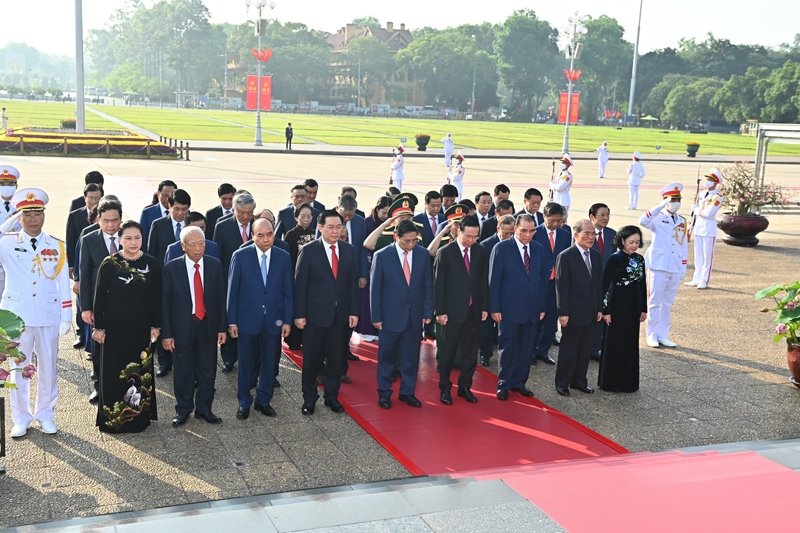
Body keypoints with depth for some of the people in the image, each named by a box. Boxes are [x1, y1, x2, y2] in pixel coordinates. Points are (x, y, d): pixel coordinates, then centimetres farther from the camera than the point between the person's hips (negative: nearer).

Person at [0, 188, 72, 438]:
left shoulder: (57, 246, 2)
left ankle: (45, 415, 24)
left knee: (48, 368, 9)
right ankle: (21, 418, 23)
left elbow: (63, 284, 3)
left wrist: (66, 317, 0)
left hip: (48, 316, 1)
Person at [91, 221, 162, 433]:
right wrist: (98, 327, -5)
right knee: (113, 372, 6)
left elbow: (157, 297, 3)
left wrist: (156, 326, 1)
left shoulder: (152, 264, -2)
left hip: (141, 328, 1)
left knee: (141, 371, 9)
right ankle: (112, 418, 19)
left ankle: (139, 415, 23)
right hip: (115, 326, -1)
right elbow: (99, 296, -3)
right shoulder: (109, 264, -6)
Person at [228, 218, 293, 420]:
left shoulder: (284, 257, -1)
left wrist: (287, 320, 0)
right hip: (247, 318, -2)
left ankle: (263, 401, 27)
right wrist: (231, 321, -6)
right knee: (246, 363, 9)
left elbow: (287, 291, 3)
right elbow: (232, 290, -4)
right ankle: (244, 403, 24)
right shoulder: (240, 256, -7)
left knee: (270, 362, 11)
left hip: (274, 319, 2)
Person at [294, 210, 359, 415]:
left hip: (340, 314, 3)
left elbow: (353, 283, 6)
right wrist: (299, 314, -10)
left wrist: (353, 311, 2)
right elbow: (300, 284, -7)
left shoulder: (349, 250, 4)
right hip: (315, 313, -3)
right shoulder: (309, 250, -8)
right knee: (311, 358, 8)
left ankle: (332, 396, 25)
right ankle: (309, 398, 22)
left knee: (336, 358, 11)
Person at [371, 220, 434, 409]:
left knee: (411, 356, 12)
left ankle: (407, 392, 26)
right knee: (386, 356, 11)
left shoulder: (423, 254, -3)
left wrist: (428, 312, -1)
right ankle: (384, 393, 25)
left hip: (415, 314, 3)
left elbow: (428, 285, 3)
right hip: (391, 314, -2)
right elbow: (375, 289, -6)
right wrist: (376, 317, -7)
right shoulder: (382, 256, -10)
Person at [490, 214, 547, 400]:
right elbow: (494, 280, -8)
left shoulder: (538, 249, 6)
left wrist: (542, 306, 7)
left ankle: (519, 382, 24)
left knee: (525, 349, 11)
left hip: (532, 309, 4)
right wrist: (494, 308, -11)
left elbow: (542, 278, 9)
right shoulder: (502, 248, -8)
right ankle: (503, 385, 19)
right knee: (507, 348, 6)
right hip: (509, 308, -4)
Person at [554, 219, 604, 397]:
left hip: (591, 312, 6)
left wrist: (600, 308, 7)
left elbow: (599, 284, 11)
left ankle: (579, 381, 25)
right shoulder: (565, 256, -12)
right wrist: (563, 312, -15)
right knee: (568, 348, 5)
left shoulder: (596, 256, 7)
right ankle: (562, 383, 17)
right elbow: (561, 286, -13)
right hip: (573, 312, -6)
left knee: (585, 349, 12)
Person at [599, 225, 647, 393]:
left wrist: (644, 308, 11)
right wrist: (605, 310, -13)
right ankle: (611, 382, 13)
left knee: (631, 344, 11)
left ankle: (628, 382, 22)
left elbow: (643, 285, 11)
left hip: (633, 307, 6)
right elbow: (604, 284, -11)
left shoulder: (639, 259, 6)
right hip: (617, 306, -6)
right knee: (614, 344, 2)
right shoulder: (615, 259, -11)